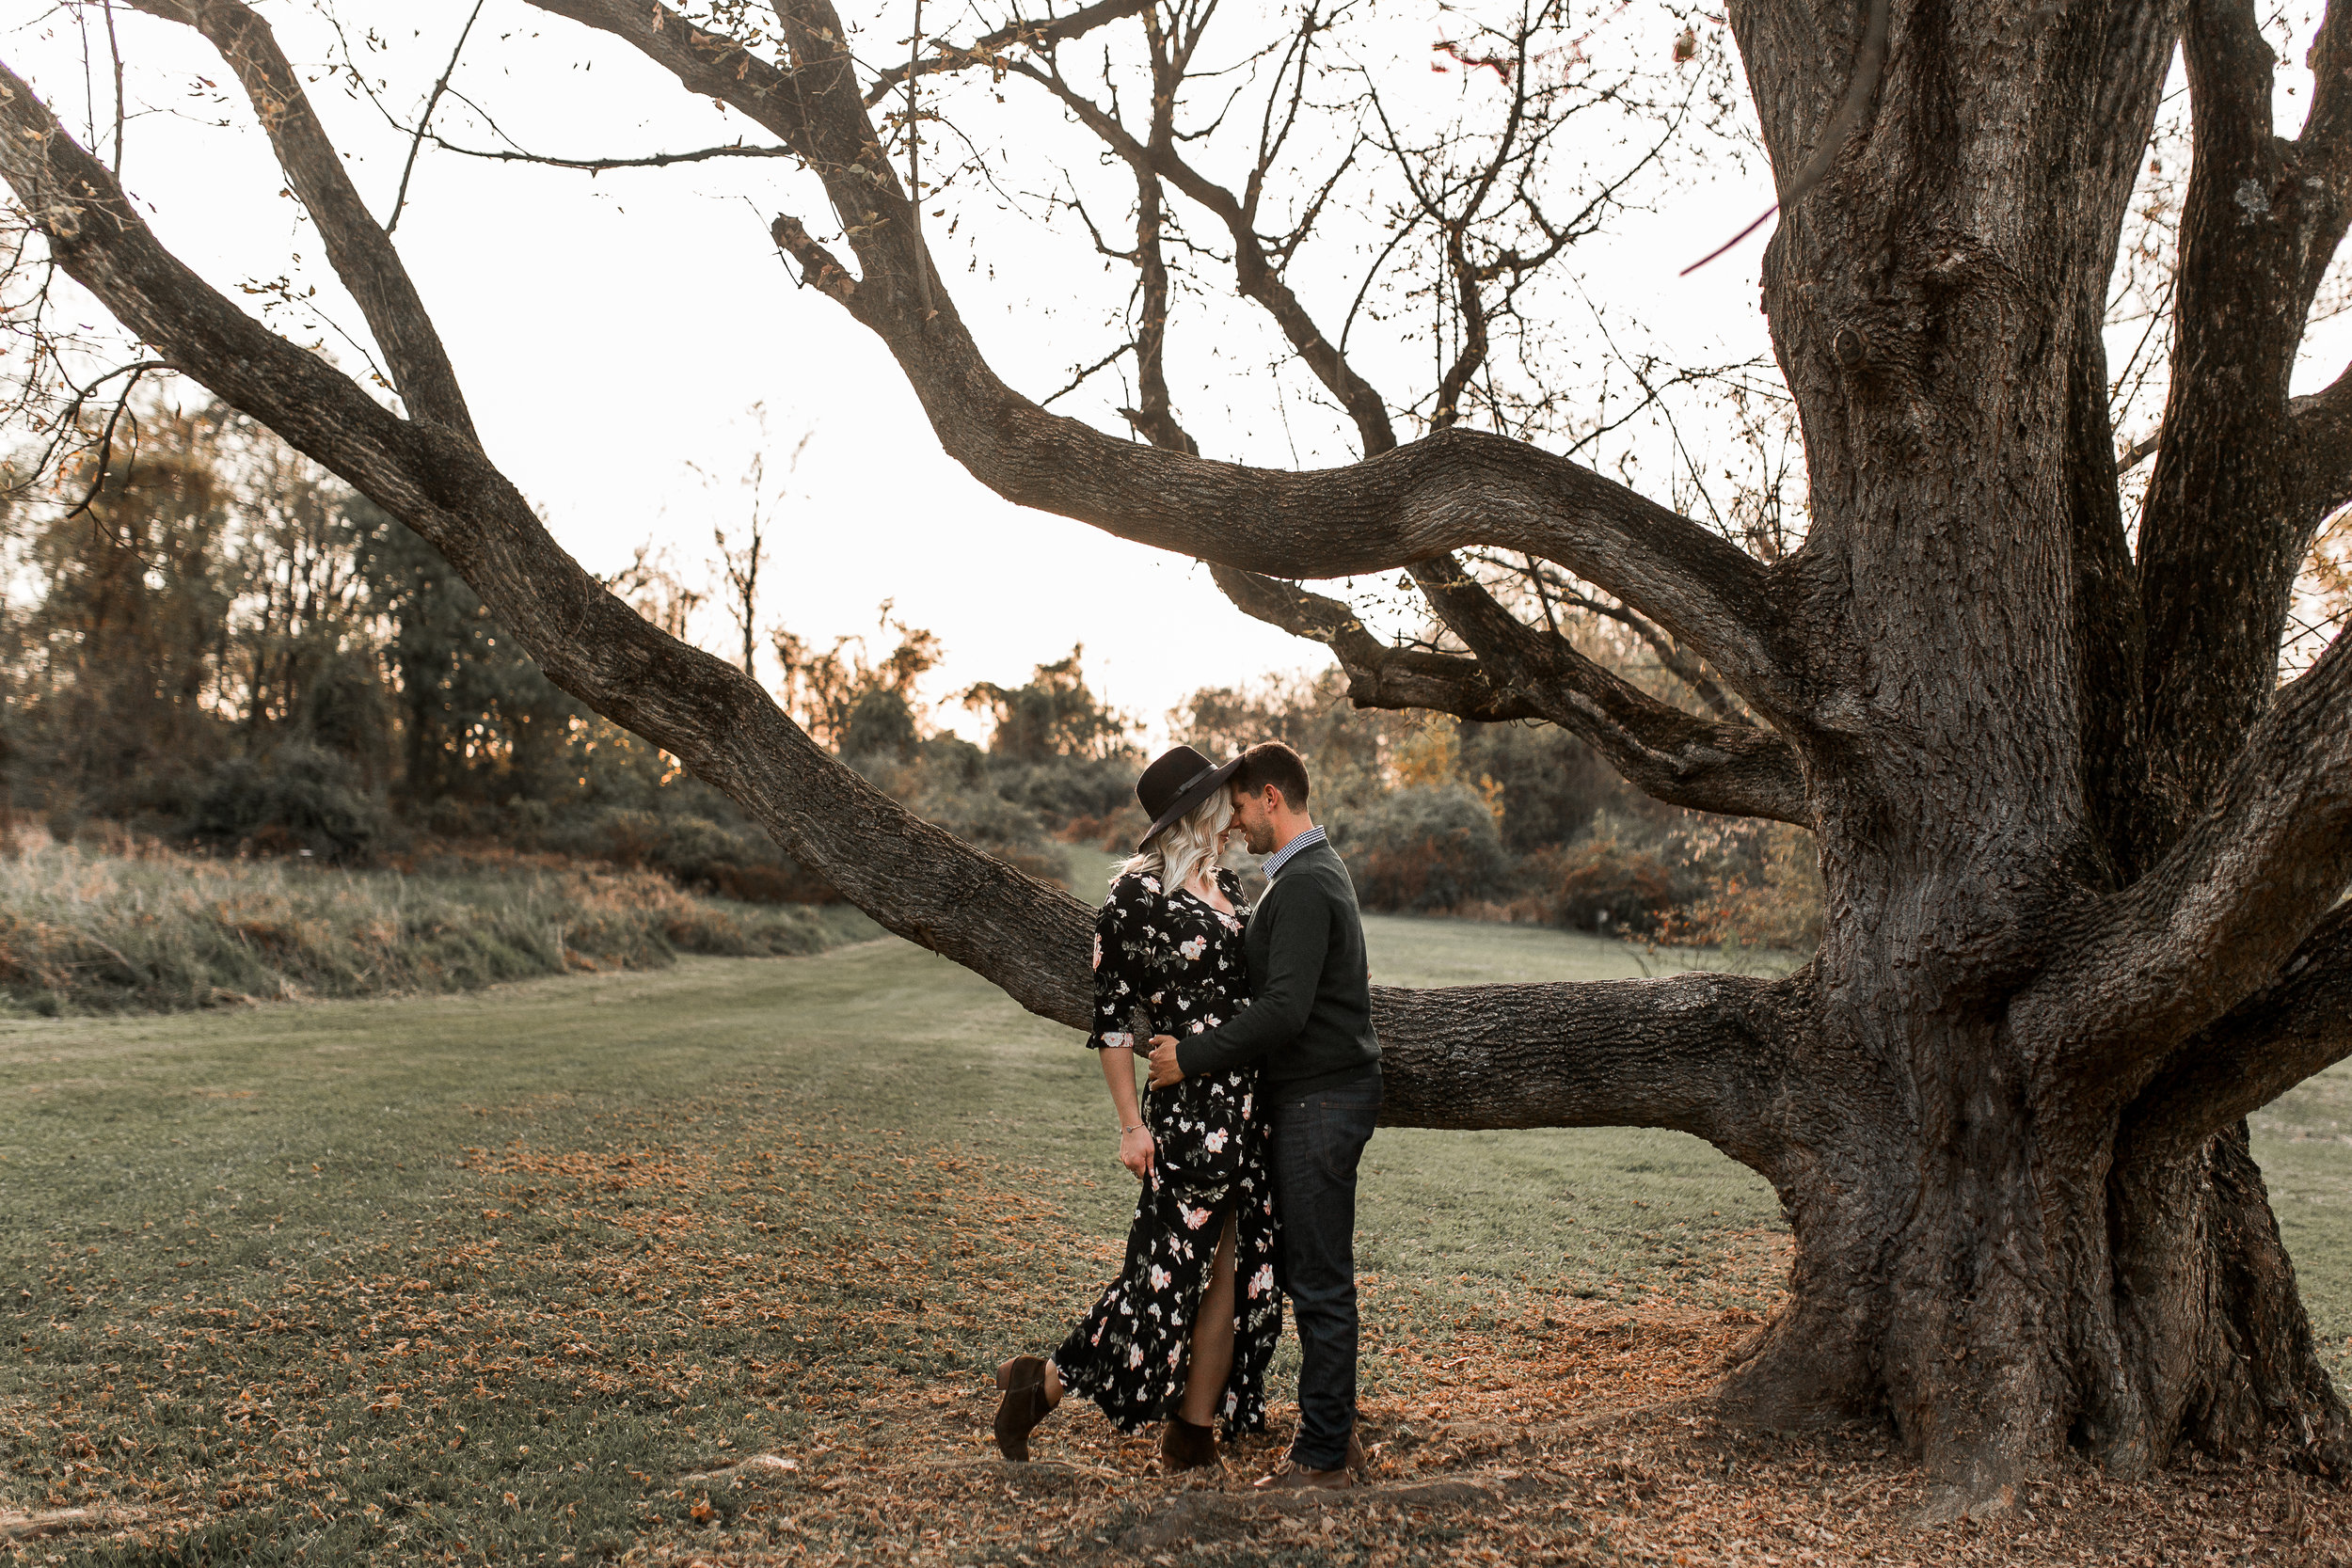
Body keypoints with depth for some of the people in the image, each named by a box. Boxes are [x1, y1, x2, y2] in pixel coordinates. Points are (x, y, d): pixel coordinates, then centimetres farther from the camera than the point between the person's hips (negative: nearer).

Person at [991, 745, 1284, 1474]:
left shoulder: (1227, 886, 11)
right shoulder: (1136, 894, -11)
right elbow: (1111, 1014, -10)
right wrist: (1131, 1123, -13)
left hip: (1254, 1106, 8)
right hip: (1190, 1106, -8)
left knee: (1235, 1272, 9)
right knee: (1170, 1270, -3)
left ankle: (1193, 1436, 19)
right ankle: (1040, 1383, 14)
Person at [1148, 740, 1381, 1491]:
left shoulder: (1305, 885, -18)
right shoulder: (1313, 873, 16)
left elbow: (1285, 1010, -26)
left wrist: (1190, 1057, -18)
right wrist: (1194, 1040, 14)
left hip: (1323, 1103, -11)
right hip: (1311, 1097, 11)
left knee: (1319, 1282, -3)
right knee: (1302, 1269, 16)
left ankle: (1323, 1458, 6)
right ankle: (1335, 1434, 25)